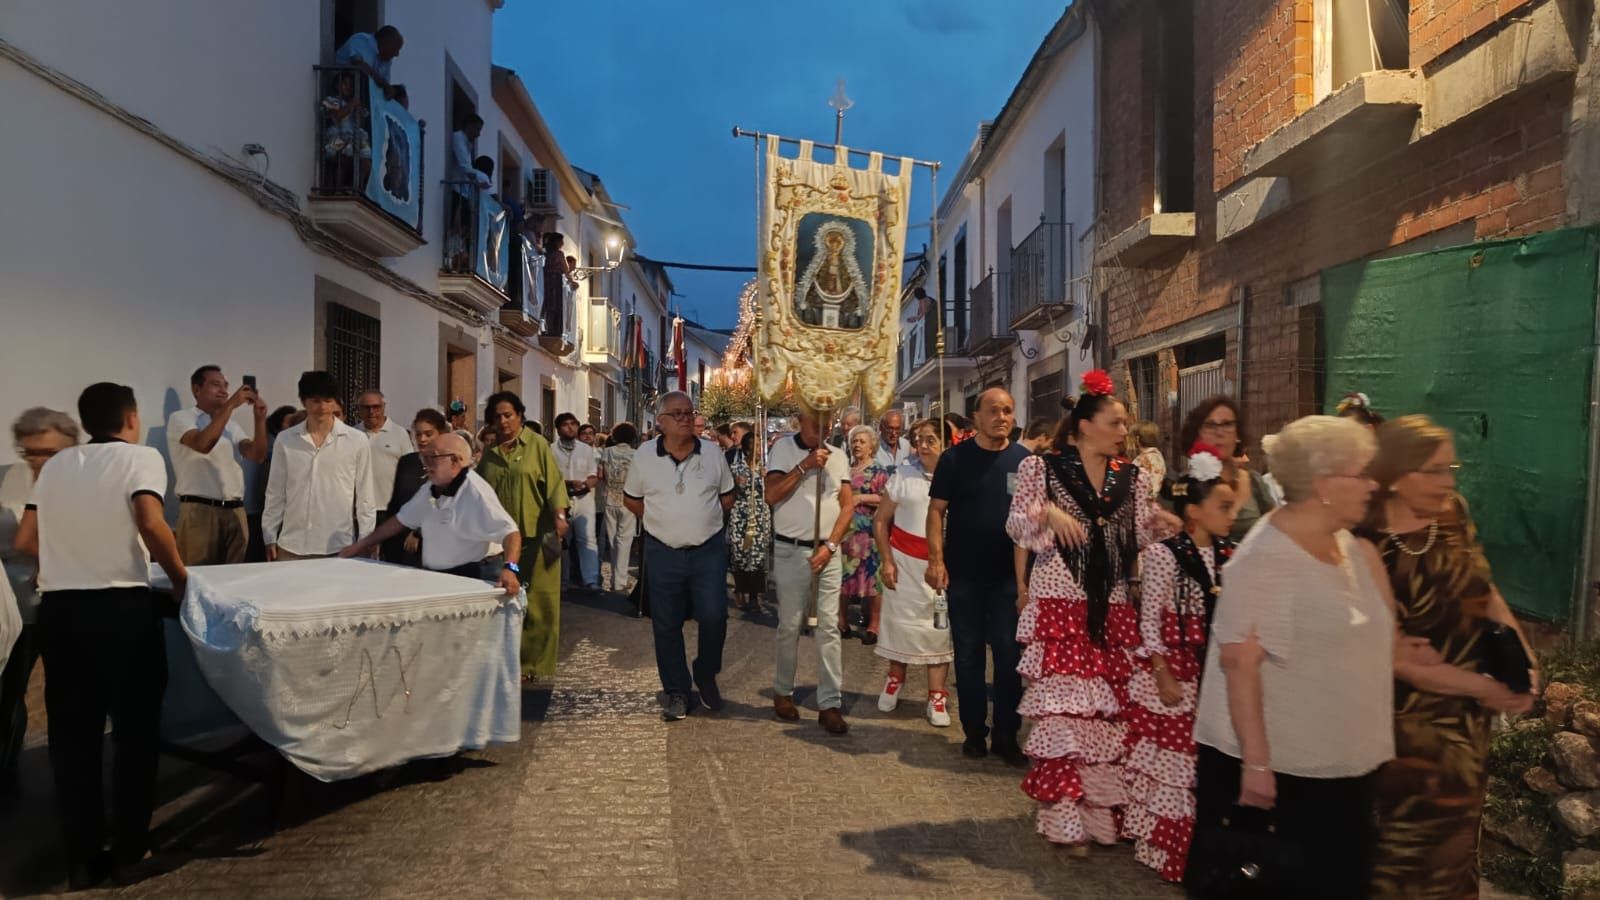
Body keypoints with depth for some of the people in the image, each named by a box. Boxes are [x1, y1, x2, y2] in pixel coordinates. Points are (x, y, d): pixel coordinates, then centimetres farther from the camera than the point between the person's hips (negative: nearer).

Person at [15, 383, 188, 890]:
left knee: (73, 736, 12)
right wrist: (180, 577, -6)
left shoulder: (56, 465, 13)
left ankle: (81, 858, 19)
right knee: (135, 733, 8)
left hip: (59, 608, 5)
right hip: (123, 607, -5)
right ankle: (129, 854, 14)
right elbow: (151, 525, -19)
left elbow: (25, 541, 13)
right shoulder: (141, 457, -3)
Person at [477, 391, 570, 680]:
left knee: (537, 601, 0)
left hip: (535, 534, -3)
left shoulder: (537, 444, -1)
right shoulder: (489, 451, 11)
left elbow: (554, 482, -5)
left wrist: (560, 515, -17)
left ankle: (532, 662, 10)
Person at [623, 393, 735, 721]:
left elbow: (727, 496, 11)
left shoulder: (712, 453, 0)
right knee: (666, 625, 5)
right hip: (663, 553, 0)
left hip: (709, 550, 0)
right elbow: (631, 499, 11)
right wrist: (662, 522, 7)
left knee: (713, 617, -6)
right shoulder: (645, 456, -2)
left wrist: (702, 519, 7)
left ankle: (706, 675, 21)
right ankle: (676, 692, 19)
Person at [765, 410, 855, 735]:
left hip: (828, 551, 2)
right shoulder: (783, 448, -2)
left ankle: (830, 703, 3)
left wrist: (830, 546, -5)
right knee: (789, 626, 6)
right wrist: (803, 466, -19)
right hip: (791, 550, -2)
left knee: (829, 626, -1)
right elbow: (772, 496, -11)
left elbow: (848, 504, 6)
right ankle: (783, 691, 24)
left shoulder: (837, 457, 8)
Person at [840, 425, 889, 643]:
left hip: (868, 532, -5)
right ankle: (843, 621, 16)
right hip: (843, 528, 5)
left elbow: (887, 499, -9)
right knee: (843, 574, 6)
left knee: (870, 574, -6)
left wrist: (860, 497, -15)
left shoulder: (879, 471, 0)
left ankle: (874, 625, 2)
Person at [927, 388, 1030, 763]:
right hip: (964, 574, -1)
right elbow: (937, 510, -2)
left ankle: (1006, 736, 17)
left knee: (1009, 656, 5)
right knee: (968, 655, 8)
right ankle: (974, 732, 21)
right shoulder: (955, 458, -2)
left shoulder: (1025, 460, 2)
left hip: (1009, 575, 1)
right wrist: (936, 559, -12)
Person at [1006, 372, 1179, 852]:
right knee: (1065, 706, -4)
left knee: (1111, 707, 6)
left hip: (1113, 607, 4)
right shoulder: (1043, 467, -1)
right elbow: (1017, 526, -4)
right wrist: (1047, 512, -23)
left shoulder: (1132, 477, 11)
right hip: (1059, 602, -4)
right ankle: (1067, 816, 8)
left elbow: (1139, 538, 12)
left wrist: (1160, 524, -8)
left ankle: (1103, 807, 20)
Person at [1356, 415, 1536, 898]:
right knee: (1411, 843, 9)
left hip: (1471, 714, 7)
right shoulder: (1370, 549, -25)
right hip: (1414, 722, -7)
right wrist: (1477, 686, -18)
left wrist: (1522, 653, -2)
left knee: (1458, 831, 24)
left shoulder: (1454, 512, -4)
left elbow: (1483, 588, 9)